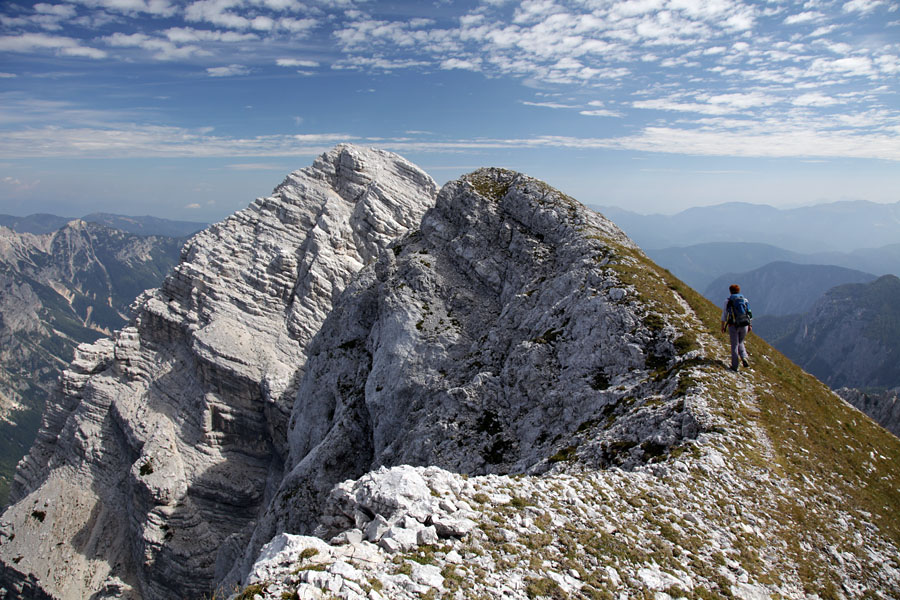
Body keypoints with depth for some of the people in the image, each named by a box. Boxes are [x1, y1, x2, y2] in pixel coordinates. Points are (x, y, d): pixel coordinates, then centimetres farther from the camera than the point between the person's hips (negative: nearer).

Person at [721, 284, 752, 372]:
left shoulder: (728, 301, 0)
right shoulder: (745, 300, 8)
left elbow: (724, 315, 0)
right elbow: (749, 313, 7)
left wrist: (723, 326, 8)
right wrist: (749, 325, 12)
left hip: (733, 325, -3)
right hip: (744, 325, 3)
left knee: (734, 345, 5)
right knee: (740, 343, 22)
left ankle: (735, 366, 6)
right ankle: (744, 358, -1)